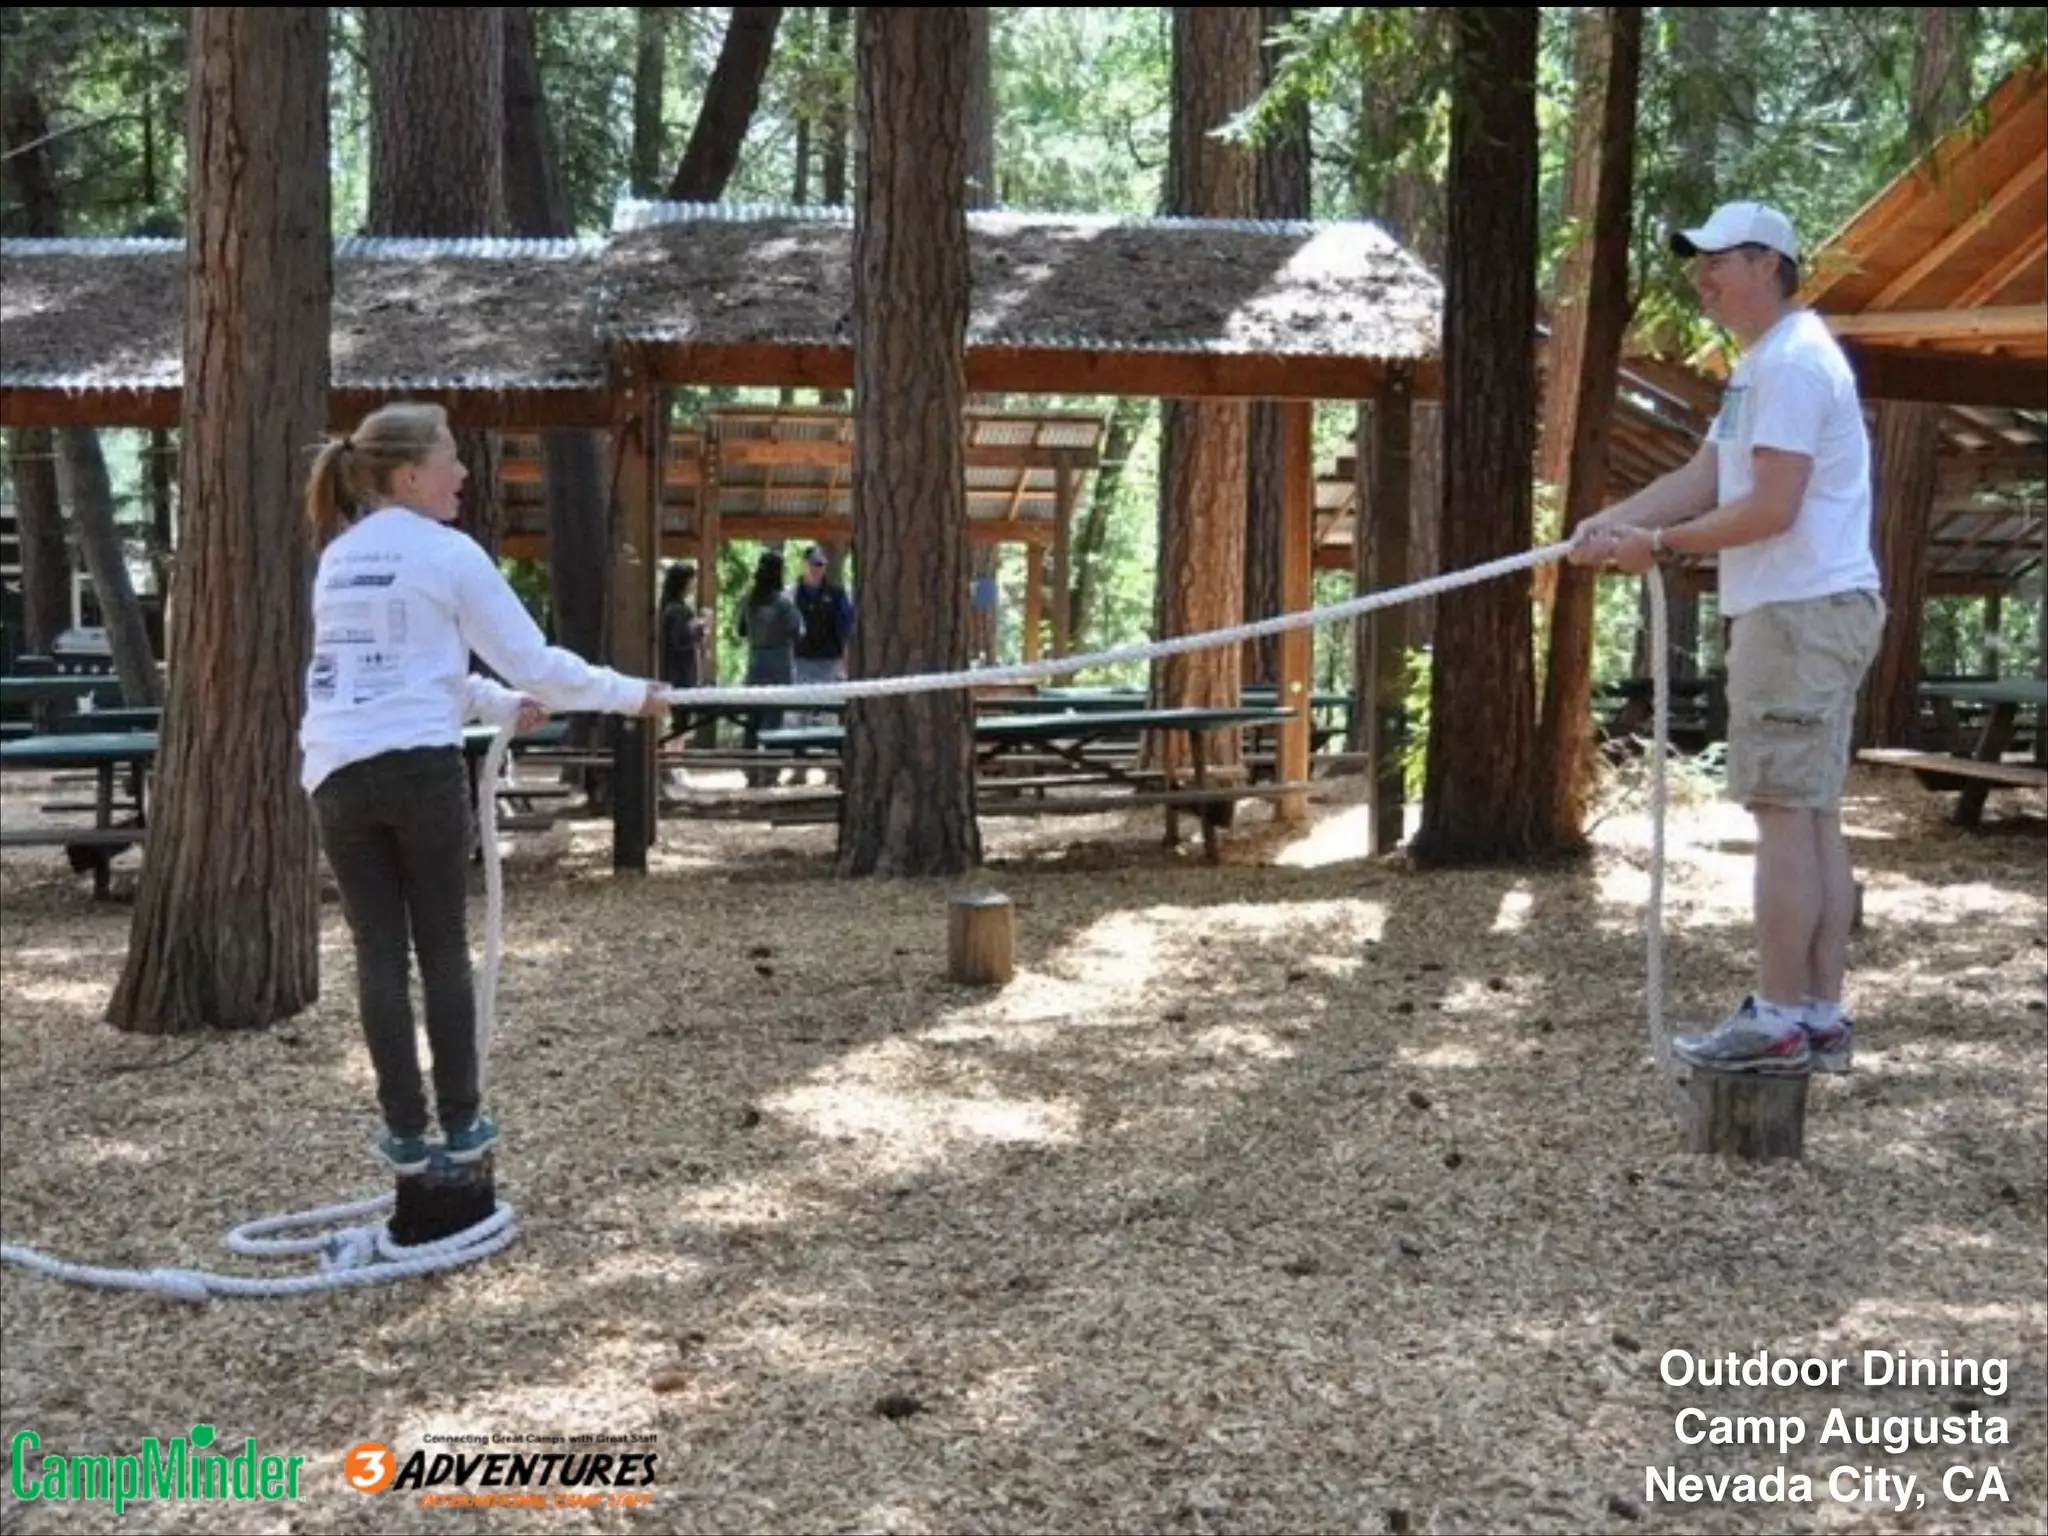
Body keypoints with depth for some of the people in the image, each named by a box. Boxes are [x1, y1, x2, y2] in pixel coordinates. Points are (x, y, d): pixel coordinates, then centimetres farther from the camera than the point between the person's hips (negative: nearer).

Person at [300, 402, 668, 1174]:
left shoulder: (337, 558, 17)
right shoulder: (447, 553, -3)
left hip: (337, 772, 5)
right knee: (442, 948, 7)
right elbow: (532, 661, -2)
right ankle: (460, 1121, 13)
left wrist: (501, 706, 33)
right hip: (420, 768, -5)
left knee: (380, 953, 7)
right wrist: (628, 694, 9)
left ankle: (406, 1130, 11)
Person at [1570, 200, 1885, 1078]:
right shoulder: (1762, 364, 20)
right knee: (1813, 815, 9)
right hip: (1799, 611, 10)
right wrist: (1611, 522, 1)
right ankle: (1822, 1014, 14)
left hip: (1803, 610, -10)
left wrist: (1662, 544, -12)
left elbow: (1771, 508, -20)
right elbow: (1703, 478, 15)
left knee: (1784, 811, -9)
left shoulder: (1794, 361, -13)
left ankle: (1777, 1020, -5)